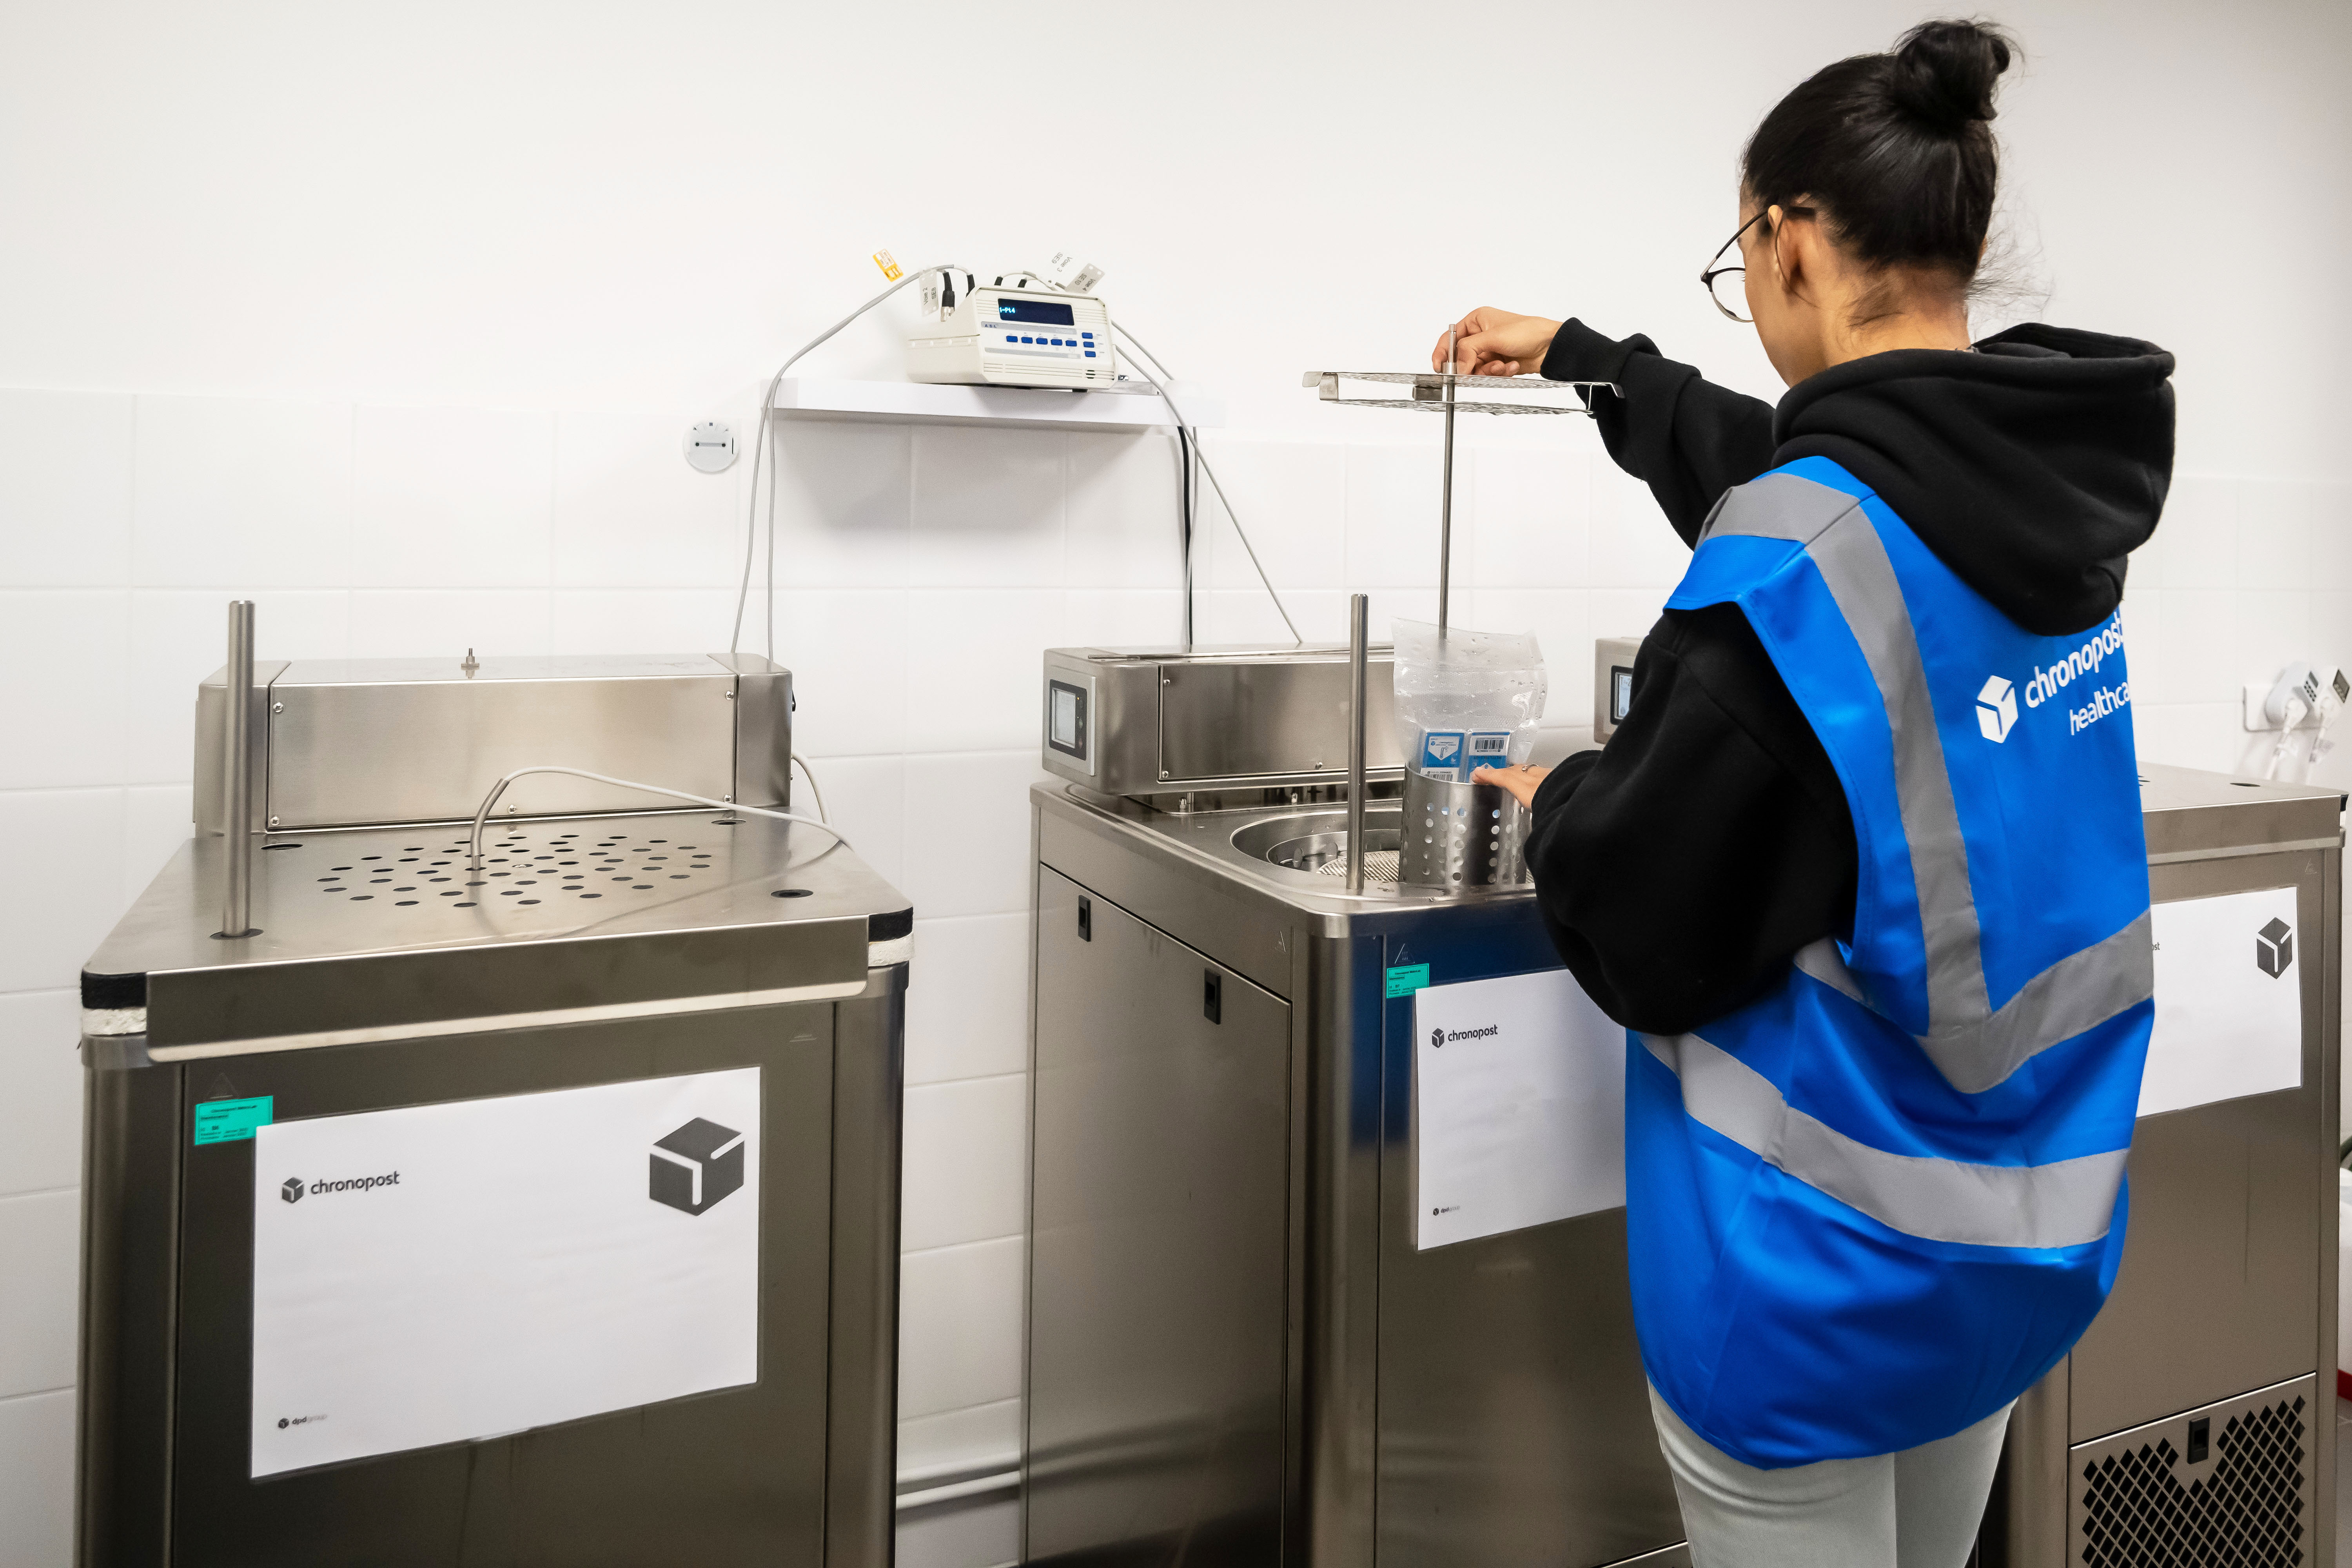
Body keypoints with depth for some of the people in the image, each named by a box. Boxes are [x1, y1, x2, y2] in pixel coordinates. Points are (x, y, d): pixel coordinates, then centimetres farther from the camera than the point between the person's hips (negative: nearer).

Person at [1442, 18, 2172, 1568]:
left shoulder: (1800, 545, -24)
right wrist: (1582, 357, 28)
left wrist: (1561, 802, 1)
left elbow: (1655, 923, -19)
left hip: (1828, 1248, -7)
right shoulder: (2060, 473, 0)